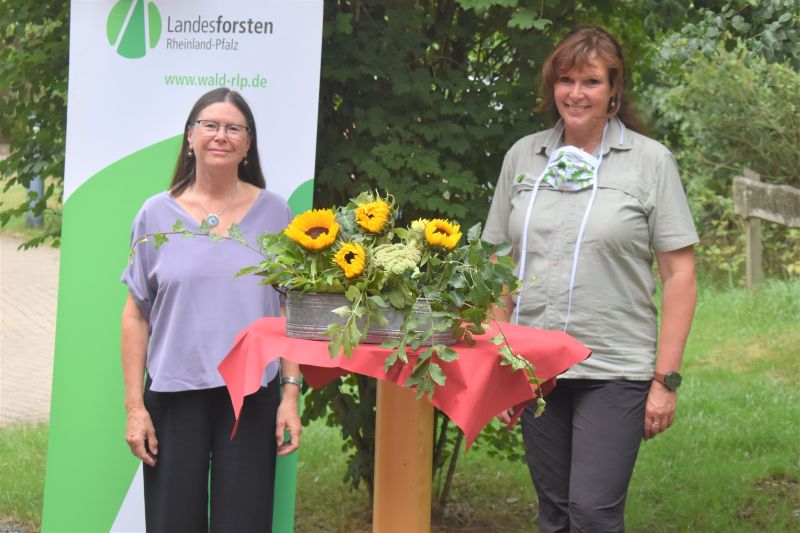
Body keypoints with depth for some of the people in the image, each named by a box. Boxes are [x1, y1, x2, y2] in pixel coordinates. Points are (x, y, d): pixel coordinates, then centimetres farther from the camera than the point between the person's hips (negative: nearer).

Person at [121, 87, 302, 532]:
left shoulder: (272, 212, 5)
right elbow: (137, 315, 5)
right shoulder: (158, 214, 3)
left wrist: (292, 393, -1)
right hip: (174, 396, 0)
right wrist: (134, 406, 0)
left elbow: (289, 311, 7)